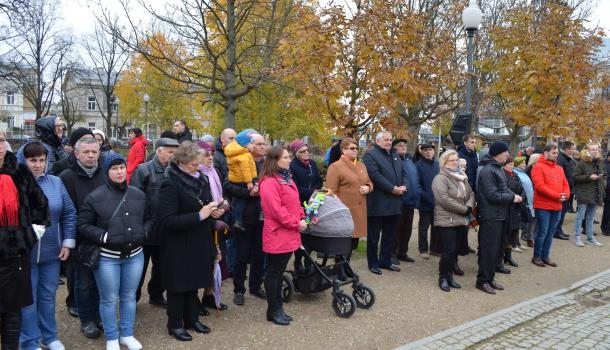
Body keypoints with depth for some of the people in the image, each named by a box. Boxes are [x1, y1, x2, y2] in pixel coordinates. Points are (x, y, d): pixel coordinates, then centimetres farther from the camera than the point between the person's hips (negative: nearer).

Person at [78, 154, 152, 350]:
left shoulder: (139, 195, 3)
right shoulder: (95, 197, -9)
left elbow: (149, 219, 15)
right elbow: (83, 225, -7)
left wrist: (143, 232, -4)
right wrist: (105, 237, -17)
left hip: (135, 255, 4)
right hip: (107, 257, -3)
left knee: (129, 297, 16)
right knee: (109, 299, 9)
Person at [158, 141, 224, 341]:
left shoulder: (200, 179, 4)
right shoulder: (171, 184, -19)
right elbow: (167, 220, -25)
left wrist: (213, 211, -4)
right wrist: (199, 215, -27)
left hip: (198, 242, 7)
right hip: (178, 246, -7)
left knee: (194, 282, 18)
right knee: (178, 284, 8)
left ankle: (192, 319, 35)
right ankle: (175, 324, 25)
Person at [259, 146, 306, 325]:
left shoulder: (286, 178, 13)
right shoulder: (269, 182, -17)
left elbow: (295, 202, 19)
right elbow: (276, 210, -23)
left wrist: (301, 218, 4)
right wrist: (296, 223, -16)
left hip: (289, 235, 9)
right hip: (277, 235, -9)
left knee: (279, 272, 17)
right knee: (274, 273, 3)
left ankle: (278, 307, 26)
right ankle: (273, 311, 15)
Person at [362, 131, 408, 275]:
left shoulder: (395, 157, 19)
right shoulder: (370, 155, -8)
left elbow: (404, 173, 16)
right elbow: (375, 176, -19)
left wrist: (404, 186, -5)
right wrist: (393, 189, -19)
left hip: (394, 203, 8)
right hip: (378, 203, -8)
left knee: (389, 235, 15)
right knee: (374, 236, 3)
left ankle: (385, 261, 26)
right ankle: (373, 263, 14)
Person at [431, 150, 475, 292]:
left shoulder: (462, 177, 16)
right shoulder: (440, 178, -10)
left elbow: (471, 194, 12)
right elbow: (445, 199, -20)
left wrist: (469, 207, -10)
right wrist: (464, 209, -16)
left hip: (462, 221, 7)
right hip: (446, 221, -7)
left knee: (455, 250, 10)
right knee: (449, 250, -6)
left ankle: (450, 276, 22)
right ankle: (443, 278, 8)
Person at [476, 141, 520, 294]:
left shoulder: (498, 168, 13)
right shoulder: (487, 170, -18)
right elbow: (492, 195, -22)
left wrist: (513, 195, -1)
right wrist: (512, 197, -12)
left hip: (500, 216, 10)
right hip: (490, 217, -10)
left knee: (497, 249, 15)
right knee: (488, 250, -3)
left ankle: (490, 278, 26)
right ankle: (482, 281, 7)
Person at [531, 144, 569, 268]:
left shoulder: (559, 169, 15)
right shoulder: (538, 167, -8)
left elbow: (565, 184, 16)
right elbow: (540, 186, -17)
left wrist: (565, 195, -6)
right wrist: (557, 196, -18)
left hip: (557, 207, 7)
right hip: (543, 206, -7)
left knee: (550, 233, 11)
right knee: (542, 232, -4)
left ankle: (545, 256, 20)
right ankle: (537, 257, 8)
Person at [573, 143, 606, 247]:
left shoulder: (600, 162, 9)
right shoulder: (581, 163, -10)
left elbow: (604, 174, 23)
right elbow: (576, 177, -12)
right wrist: (589, 177, -20)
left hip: (596, 195, 6)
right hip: (584, 195, -6)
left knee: (591, 217, 14)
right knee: (580, 216, 0)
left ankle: (590, 237, 22)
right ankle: (577, 237, 8)